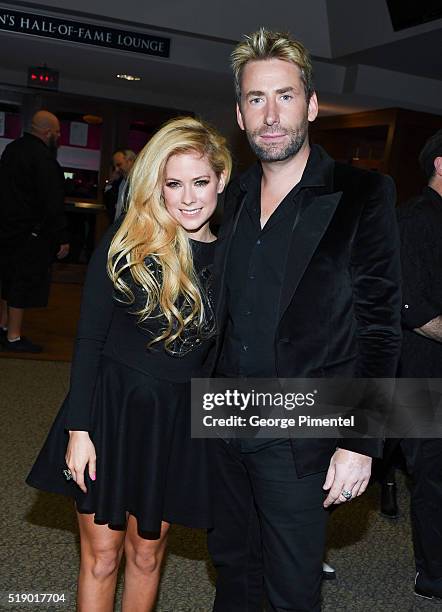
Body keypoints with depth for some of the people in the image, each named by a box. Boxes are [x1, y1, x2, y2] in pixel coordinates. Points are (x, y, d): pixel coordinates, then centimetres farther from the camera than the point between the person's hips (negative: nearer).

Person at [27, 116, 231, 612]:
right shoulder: (128, 240, -10)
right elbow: (89, 337, -8)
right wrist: (79, 428, -10)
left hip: (177, 418, 3)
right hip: (112, 405, -2)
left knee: (147, 553, 17)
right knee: (101, 555, 11)